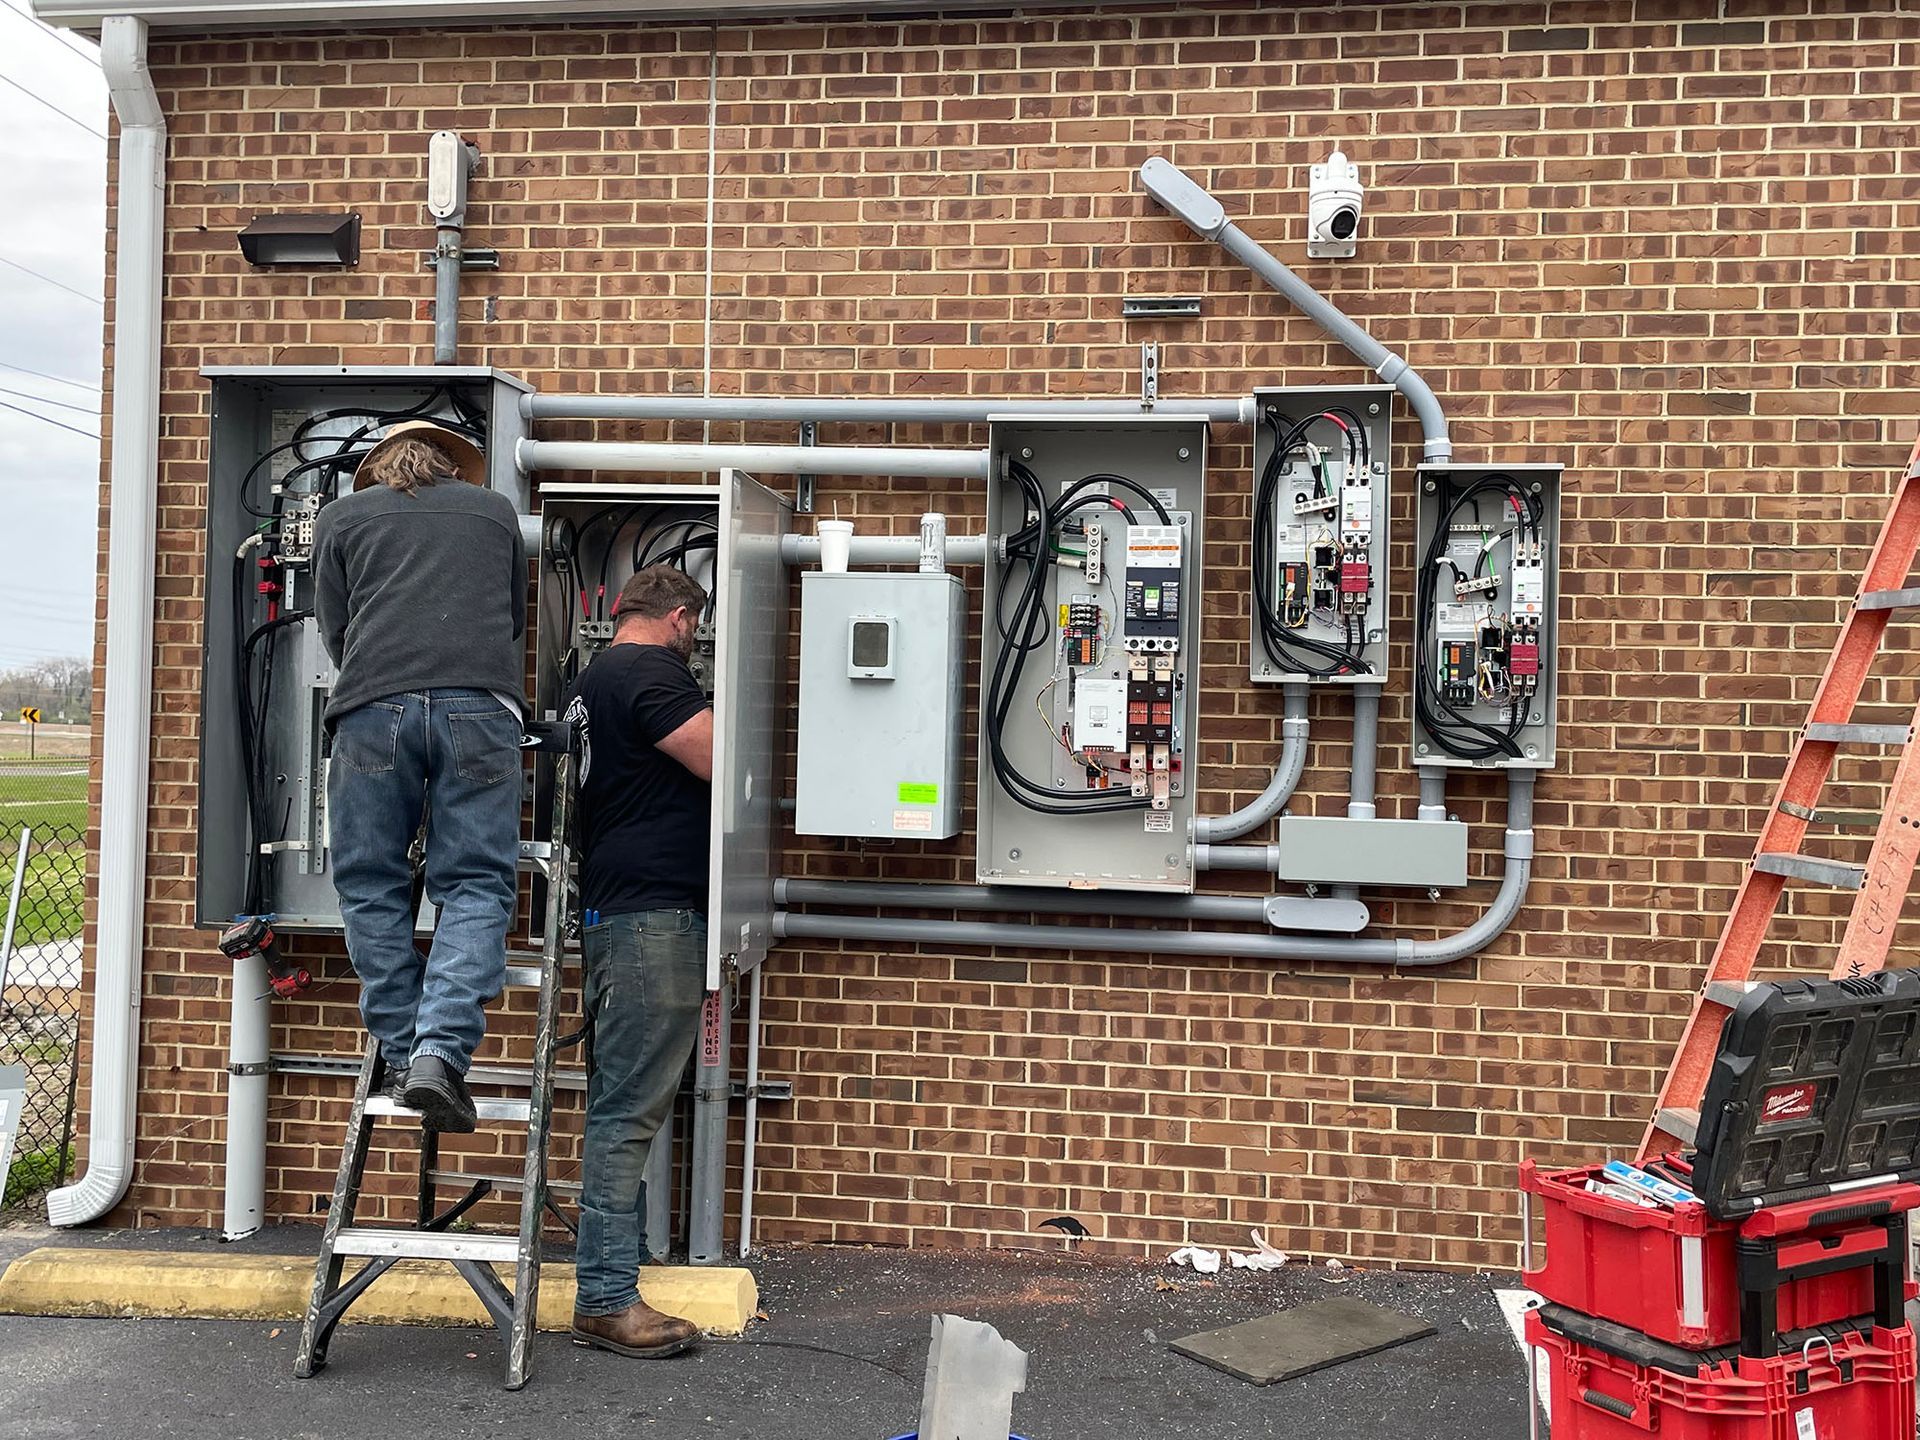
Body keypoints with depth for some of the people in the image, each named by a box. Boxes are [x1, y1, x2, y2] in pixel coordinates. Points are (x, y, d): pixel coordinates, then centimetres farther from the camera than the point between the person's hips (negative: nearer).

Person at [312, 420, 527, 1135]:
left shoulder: (341, 517, 21)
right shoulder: (495, 509, 24)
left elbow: (335, 631, 22)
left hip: (372, 706, 0)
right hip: (480, 705, 0)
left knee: (371, 886, 11)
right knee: (475, 886, 1)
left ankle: (404, 1055, 9)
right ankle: (441, 1054, -14)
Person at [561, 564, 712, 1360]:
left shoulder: (590, 680, 22)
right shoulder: (650, 670, -9)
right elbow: (721, 762, -14)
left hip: (612, 913, 11)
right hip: (654, 913, -11)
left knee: (621, 1106, 15)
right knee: (627, 1108, -9)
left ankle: (617, 1260, 23)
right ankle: (607, 1300, -6)